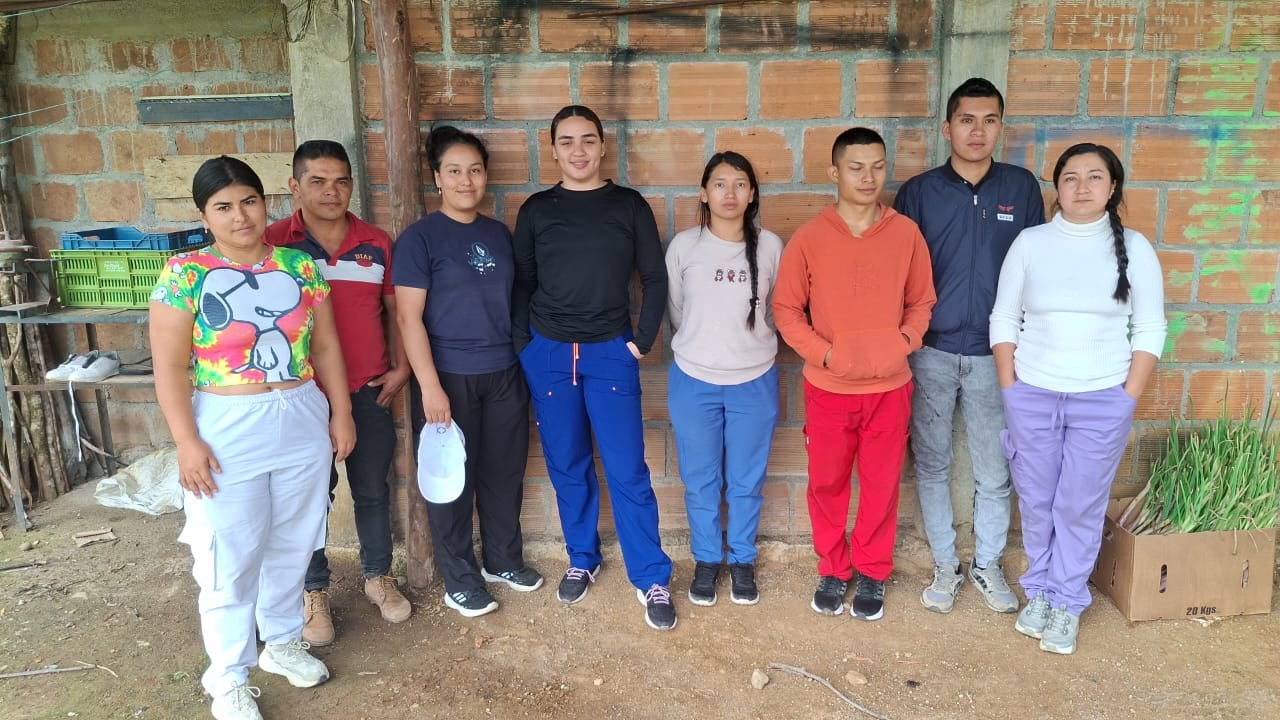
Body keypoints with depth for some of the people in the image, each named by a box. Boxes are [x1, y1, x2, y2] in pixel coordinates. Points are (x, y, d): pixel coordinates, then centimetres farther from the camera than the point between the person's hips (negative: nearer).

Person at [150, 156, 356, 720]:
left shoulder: (300, 267, 2)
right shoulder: (184, 274, -9)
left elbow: (325, 347, 7)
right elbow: (170, 368, -10)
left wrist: (340, 413, 4)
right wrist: (187, 441, -15)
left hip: (302, 425, 4)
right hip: (227, 432, -3)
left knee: (292, 546, 16)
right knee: (230, 560, 5)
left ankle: (282, 642, 38)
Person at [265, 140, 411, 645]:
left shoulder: (377, 244, 3)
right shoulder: (273, 244, -7)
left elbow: (394, 309, 11)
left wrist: (401, 366, 2)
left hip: (370, 392, 3)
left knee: (372, 490, 14)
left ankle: (378, 576, 32)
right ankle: (314, 591, 26)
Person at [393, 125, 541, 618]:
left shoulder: (500, 234, 7)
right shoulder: (419, 238, -8)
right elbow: (409, 318, -12)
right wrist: (430, 385, -17)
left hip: (504, 374, 5)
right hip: (449, 377, -5)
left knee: (505, 471, 14)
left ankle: (503, 560, 34)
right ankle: (460, 580, 22)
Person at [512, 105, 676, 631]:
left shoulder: (629, 206, 2)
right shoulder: (536, 210, 5)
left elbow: (655, 278, 3)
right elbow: (521, 283, 9)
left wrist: (642, 342, -3)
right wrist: (524, 344, 1)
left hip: (610, 353, -1)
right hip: (547, 355, 2)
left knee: (627, 472, -2)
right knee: (567, 468, 11)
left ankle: (652, 579, 10)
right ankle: (582, 560, 30)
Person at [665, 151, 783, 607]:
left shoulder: (769, 246, -4)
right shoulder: (683, 245, -5)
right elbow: (674, 310, 7)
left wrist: (750, 345, 11)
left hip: (754, 382, 0)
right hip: (693, 382, 0)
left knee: (747, 482, 12)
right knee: (700, 481, 12)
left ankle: (742, 561, 32)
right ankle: (706, 560, 31)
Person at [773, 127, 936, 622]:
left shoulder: (906, 234, -3)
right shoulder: (809, 237, -7)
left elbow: (921, 302, 7)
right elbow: (786, 309, -2)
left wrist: (904, 342, -11)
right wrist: (823, 353, -13)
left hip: (889, 387, 1)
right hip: (827, 388, -1)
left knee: (881, 485, 11)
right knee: (827, 484, 12)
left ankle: (872, 573, 31)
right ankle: (832, 570, 32)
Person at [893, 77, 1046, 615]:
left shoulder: (1022, 187, 2)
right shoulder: (918, 192, -2)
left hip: (994, 354, 1)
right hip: (931, 353, 0)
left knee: (994, 471, 9)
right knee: (932, 465, 9)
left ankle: (988, 565, 29)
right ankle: (945, 566, 25)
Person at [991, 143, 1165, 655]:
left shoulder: (1133, 248, -2)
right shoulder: (1030, 243, -1)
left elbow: (1149, 331, 0)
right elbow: (1003, 321, 2)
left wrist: (1127, 399, -5)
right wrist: (1011, 391, -2)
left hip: (1102, 400, -1)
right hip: (1032, 395, 1)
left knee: (1081, 505, 7)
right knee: (1036, 500, 11)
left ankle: (1067, 603, 24)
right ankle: (1038, 590, 31)